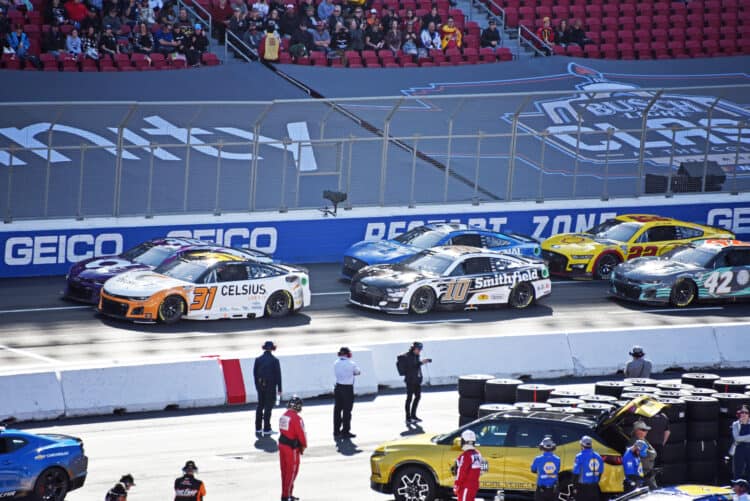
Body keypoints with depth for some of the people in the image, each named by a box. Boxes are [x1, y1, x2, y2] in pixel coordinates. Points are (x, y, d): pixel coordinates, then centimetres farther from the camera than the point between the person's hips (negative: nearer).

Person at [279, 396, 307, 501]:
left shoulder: (284, 416, 6)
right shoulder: (296, 418, -20)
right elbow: (300, 433, -18)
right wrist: (303, 446, 1)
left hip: (282, 444, 8)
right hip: (292, 448, -8)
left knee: (285, 470, 16)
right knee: (292, 471, 1)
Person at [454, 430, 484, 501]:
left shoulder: (466, 455, -19)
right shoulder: (477, 454, 9)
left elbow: (461, 472, -19)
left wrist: (456, 486, -13)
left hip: (466, 487, -9)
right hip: (474, 486, 9)